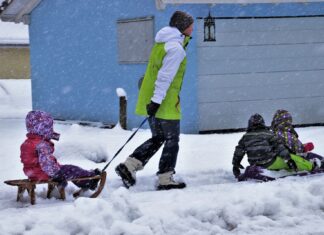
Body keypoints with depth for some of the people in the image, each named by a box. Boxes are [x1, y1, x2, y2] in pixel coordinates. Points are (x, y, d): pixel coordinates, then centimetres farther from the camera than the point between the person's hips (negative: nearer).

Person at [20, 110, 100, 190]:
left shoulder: (27, 142, 7)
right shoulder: (41, 144, -25)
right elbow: (46, 162, -32)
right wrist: (56, 175, -30)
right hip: (44, 174, -11)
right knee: (71, 170, -1)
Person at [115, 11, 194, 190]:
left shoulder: (161, 43, 14)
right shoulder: (176, 48, -15)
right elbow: (165, 76, -22)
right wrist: (157, 100, -25)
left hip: (150, 100, 9)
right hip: (166, 104, -9)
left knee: (158, 138, 17)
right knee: (172, 141, 3)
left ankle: (128, 166, 7)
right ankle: (165, 180, 7)